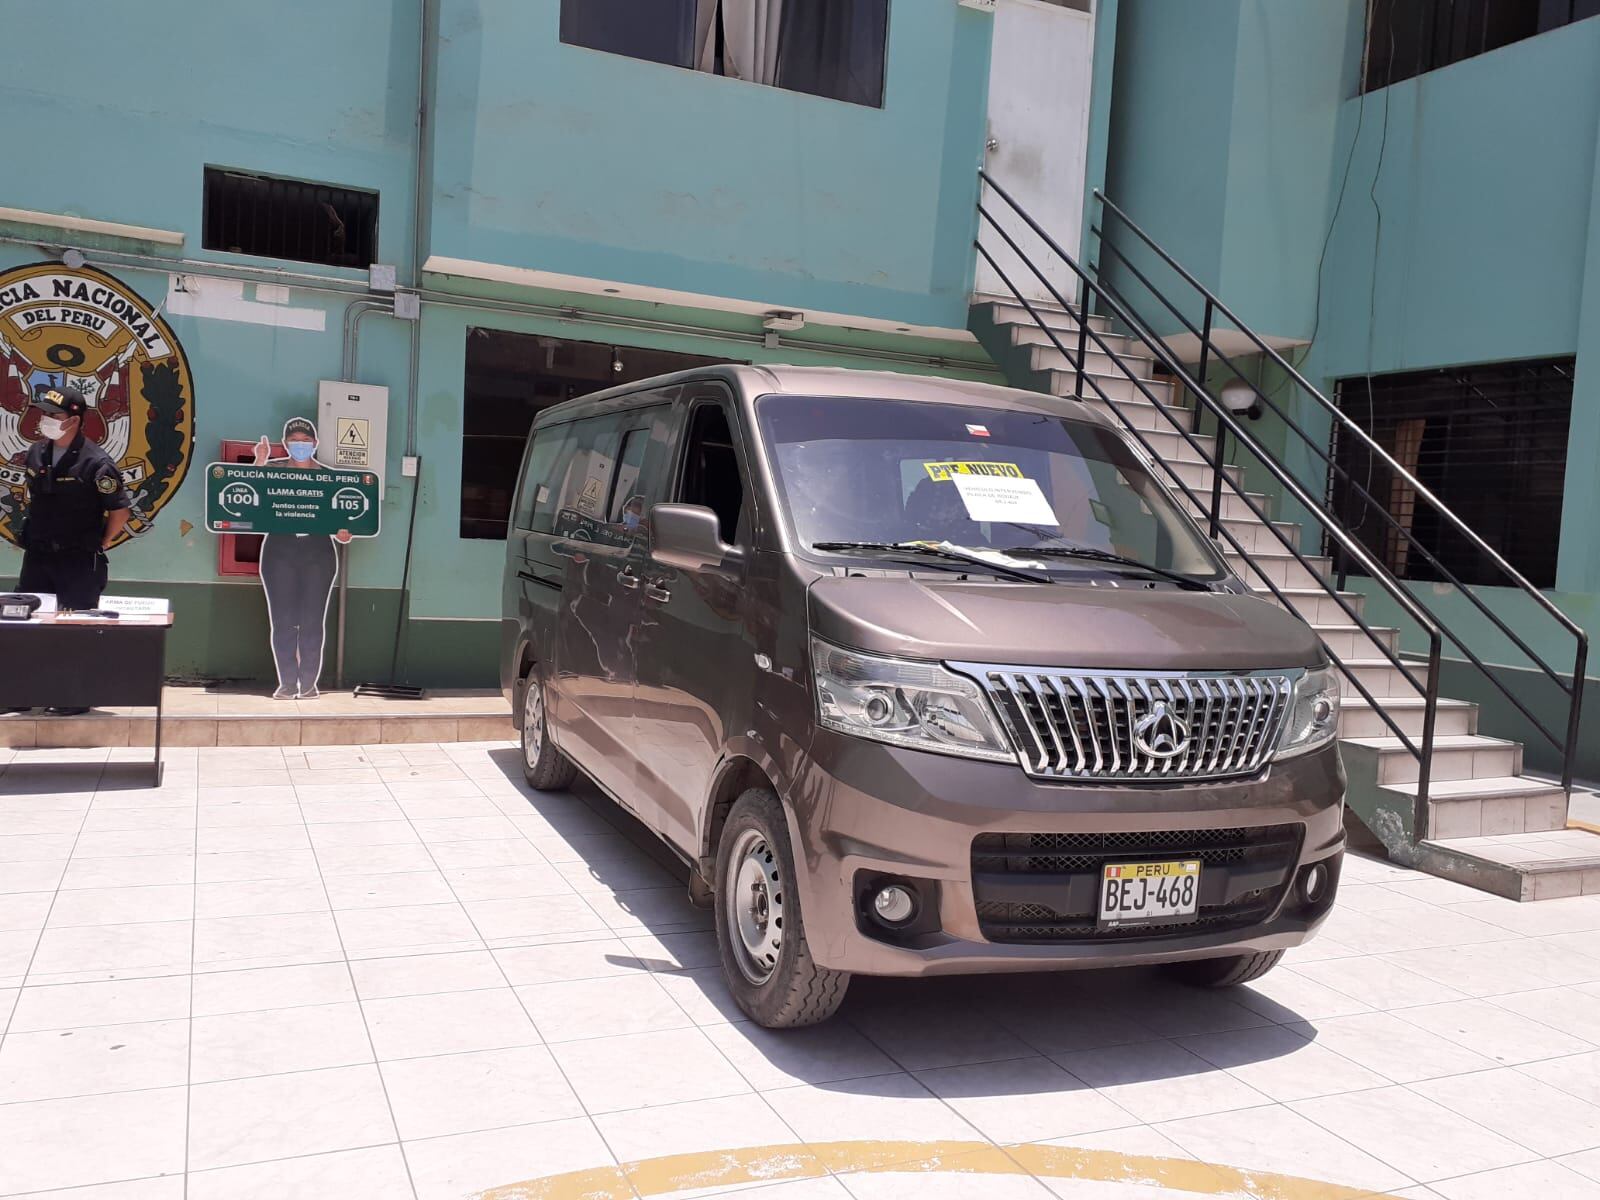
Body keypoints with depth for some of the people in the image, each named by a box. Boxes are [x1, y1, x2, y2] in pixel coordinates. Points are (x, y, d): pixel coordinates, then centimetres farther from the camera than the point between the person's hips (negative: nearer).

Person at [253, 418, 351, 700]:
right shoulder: (273, 469, 8)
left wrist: (342, 532, -12)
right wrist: (259, 462, -16)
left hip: (318, 552, 0)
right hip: (279, 550, 0)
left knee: (313, 621, -1)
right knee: (282, 620, 0)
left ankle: (309, 683, 6)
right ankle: (287, 683, 8)